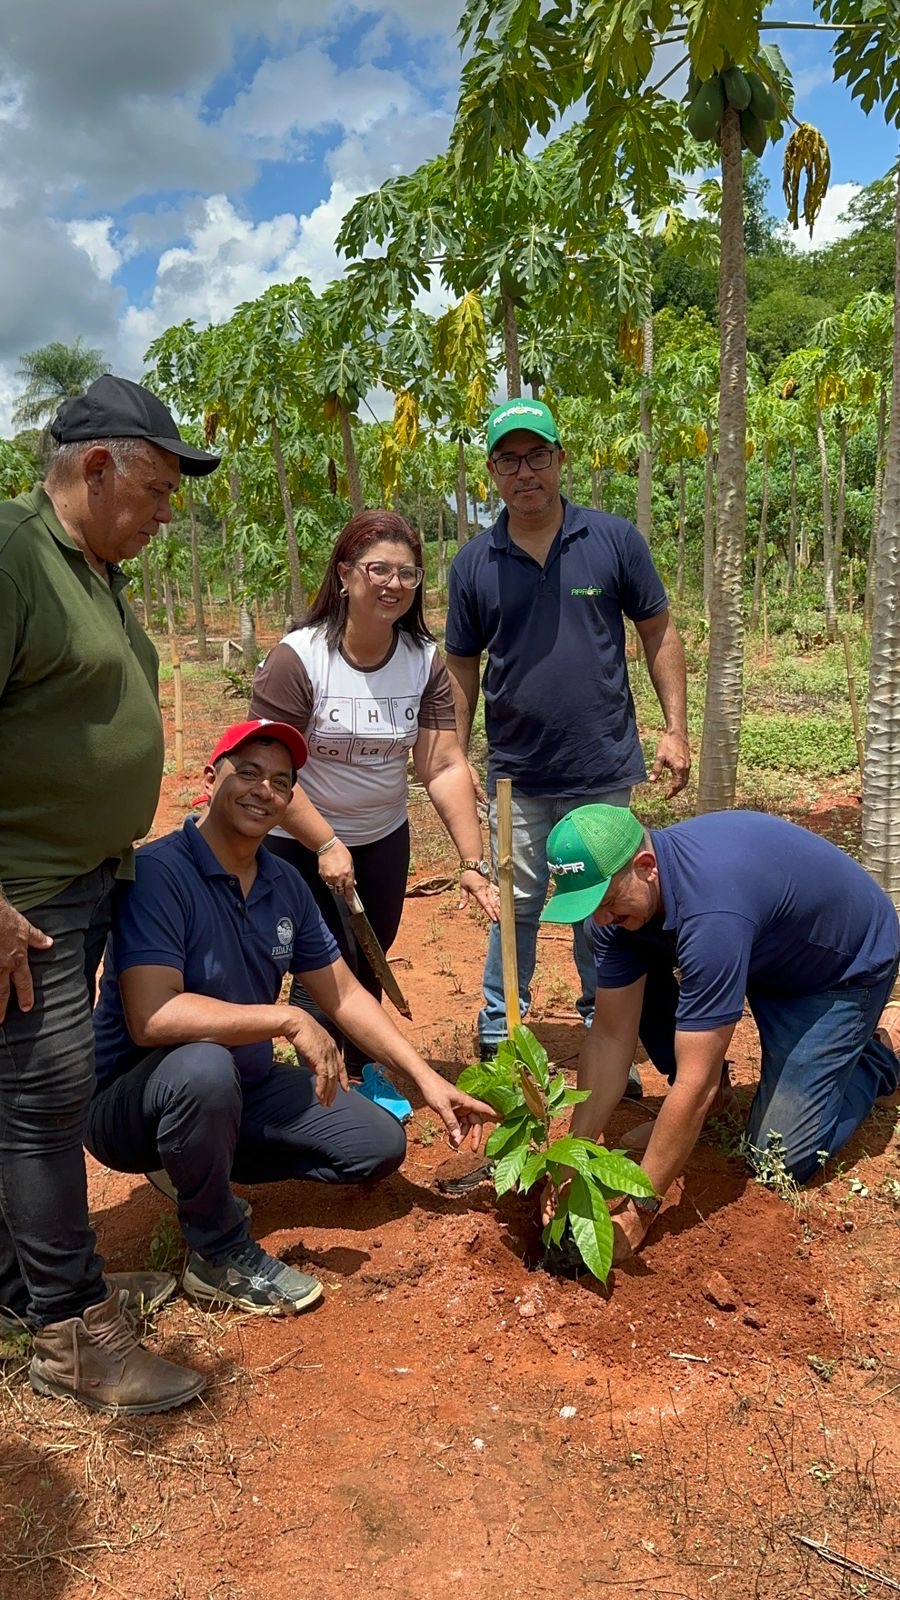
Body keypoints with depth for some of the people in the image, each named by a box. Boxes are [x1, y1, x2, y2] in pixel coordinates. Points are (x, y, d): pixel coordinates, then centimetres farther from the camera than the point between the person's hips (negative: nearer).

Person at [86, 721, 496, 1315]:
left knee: (380, 1143, 2)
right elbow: (151, 1016, -35)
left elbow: (345, 994, 6)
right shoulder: (159, 871, -24)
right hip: (134, 1102, -7)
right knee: (204, 1067, -39)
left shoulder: (284, 882, 0)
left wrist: (427, 1079, 0)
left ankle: (200, 1166, 13)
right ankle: (220, 1253, -13)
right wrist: (288, 1020, -30)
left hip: (245, 1089, 7)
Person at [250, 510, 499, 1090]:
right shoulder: (296, 659, -20)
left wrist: (474, 862, -18)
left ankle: (361, 1075, 37)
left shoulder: (425, 661, -8)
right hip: (301, 842, -4)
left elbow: (445, 766, -12)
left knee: (371, 967, 15)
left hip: (384, 837, 4)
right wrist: (327, 845, -23)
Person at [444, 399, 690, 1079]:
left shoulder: (615, 539, -3)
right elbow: (462, 667, 6)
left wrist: (676, 729, -2)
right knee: (515, 909, 12)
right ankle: (498, 1042, 26)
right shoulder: (474, 563, 0)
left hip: (604, 772, 0)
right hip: (517, 775, 1)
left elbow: (659, 634, 3)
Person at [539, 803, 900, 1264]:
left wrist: (639, 1210, -32)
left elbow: (695, 1082, -38)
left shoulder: (711, 910, -42)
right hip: (761, 950, 7)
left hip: (846, 965, -6)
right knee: (629, 985, -15)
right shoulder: (619, 890, -20)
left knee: (779, 1158, -11)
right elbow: (611, 1036, -15)